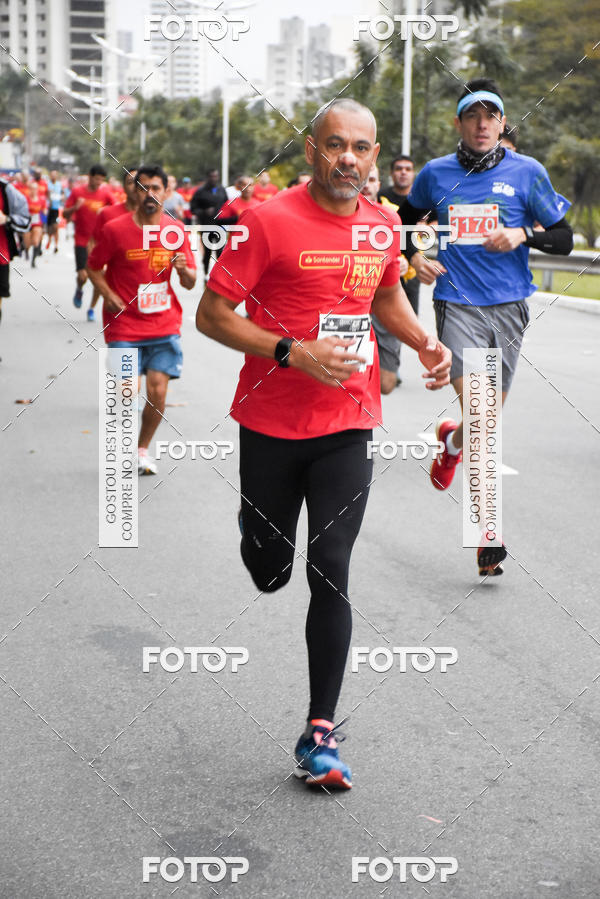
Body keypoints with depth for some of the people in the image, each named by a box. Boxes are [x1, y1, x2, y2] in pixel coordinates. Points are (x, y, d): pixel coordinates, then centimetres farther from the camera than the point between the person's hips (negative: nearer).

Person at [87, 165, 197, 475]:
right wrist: (108, 295, -9)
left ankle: (143, 449, 19)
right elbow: (93, 267, 7)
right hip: (125, 326, -2)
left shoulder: (176, 230, 3)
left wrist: (183, 270, -14)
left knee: (157, 392, -5)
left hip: (164, 325, 2)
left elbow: (190, 283, 8)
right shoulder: (115, 229, -5)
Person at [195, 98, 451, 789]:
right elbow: (211, 316, -11)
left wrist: (424, 343, 9)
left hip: (348, 426, 2)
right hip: (272, 426, -2)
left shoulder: (381, 226, 6)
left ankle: (320, 731, 0)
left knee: (331, 574, -6)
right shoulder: (269, 220, -11)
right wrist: (294, 353, -22)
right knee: (268, 572, 10)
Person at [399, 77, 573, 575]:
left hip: (508, 306, 2)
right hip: (457, 304, -1)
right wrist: (415, 257, 6)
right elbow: (405, 217, 24)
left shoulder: (527, 171, 1)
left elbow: (564, 239, 3)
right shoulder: (436, 174, 5)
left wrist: (522, 236, -15)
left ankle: (452, 441, 47)